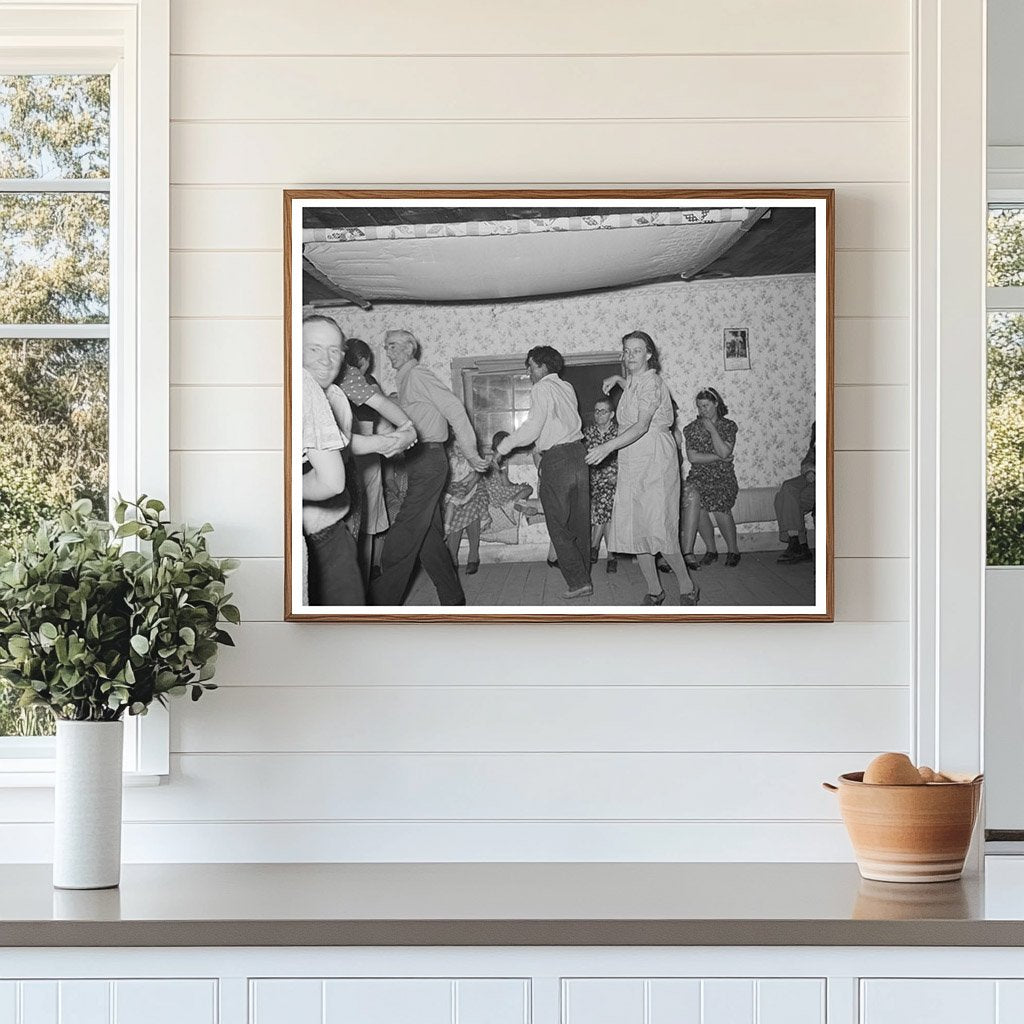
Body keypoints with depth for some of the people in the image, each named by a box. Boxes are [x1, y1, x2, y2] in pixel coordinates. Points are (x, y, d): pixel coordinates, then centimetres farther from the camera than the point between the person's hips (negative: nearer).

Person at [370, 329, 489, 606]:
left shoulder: (418, 375, -9)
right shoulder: (406, 381, 19)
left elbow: (454, 410, -14)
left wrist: (470, 453, -15)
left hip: (428, 459, -10)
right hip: (418, 462, 10)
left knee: (404, 535, -10)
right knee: (429, 536, 10)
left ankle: (382, 601, -12)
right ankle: (453, 597, 13)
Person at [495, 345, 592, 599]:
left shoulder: (542, 389, -8)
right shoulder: (567, 388, 15)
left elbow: (532, 428, -14)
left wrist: (503, 447, -4)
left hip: (556, 459, -8)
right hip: (578, 454, 8)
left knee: (558, 526, -3)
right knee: (579, 523, 12)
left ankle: (578, 582, -9)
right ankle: (583, 577, 16)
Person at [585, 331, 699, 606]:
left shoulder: (652, 383, -13)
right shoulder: (633, 382, 15)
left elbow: (641, 426, -24)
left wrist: (608, 446, -32)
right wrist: (617, 380, 27)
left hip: (654, 462, -9)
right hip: (630, 464, 9)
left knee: (658, 528, -12)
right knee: (633, 528, 4)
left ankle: (687, 587, 0)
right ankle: (654, 590, 11)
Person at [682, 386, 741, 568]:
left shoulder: (728, 426, 4)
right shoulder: (692, 428, 7)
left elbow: (724, 452, -11)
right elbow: (692, 457, -3)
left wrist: (712, 429, -9)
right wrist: (718, 458, -7)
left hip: (722, 477, -1)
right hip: (699, 476, 1)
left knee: (719, 507, -26)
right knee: (692, 496, -32)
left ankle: (733, 550, 0)